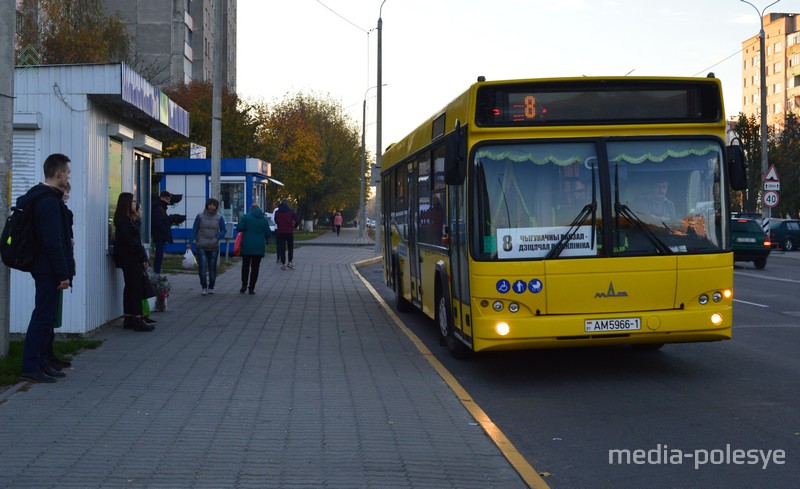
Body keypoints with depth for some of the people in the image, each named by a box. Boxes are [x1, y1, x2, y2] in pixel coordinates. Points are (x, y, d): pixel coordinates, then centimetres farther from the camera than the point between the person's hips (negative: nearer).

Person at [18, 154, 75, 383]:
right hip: (48, 269, -10)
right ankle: (31, 366, -1)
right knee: (44, 315, -6)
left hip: (43, 267, 10)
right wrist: (63, 274, -19)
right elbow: (53, 242, -22)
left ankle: (43, 363, 21)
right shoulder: (50, 202, -18)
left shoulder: (39, 197, 14)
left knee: (47, 315, 14)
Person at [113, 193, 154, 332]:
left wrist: (143, 258, 8)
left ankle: (129, 318, 13)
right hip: (129, 258, -10)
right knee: (136, 287, -10)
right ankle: (137, 319, -11)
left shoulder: (129, 219, 18)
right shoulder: (124, 220, -12)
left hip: (132, 259, 10)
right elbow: (130, 242, -16)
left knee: (131, 287, 10)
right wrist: (143, 258, -14)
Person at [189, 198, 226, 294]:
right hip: (201, 246, -1)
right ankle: (204, 287, -4)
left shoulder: (219, 217, 1)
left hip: (214, 247, 1)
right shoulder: (200, 216, -1)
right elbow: (194, 230, 0)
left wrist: (216, 239, -14)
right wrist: (190, 242, -9)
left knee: (212, 267, 6)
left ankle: (211, 287, 16)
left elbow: (223, 231, 4)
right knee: (202, 266, -9)